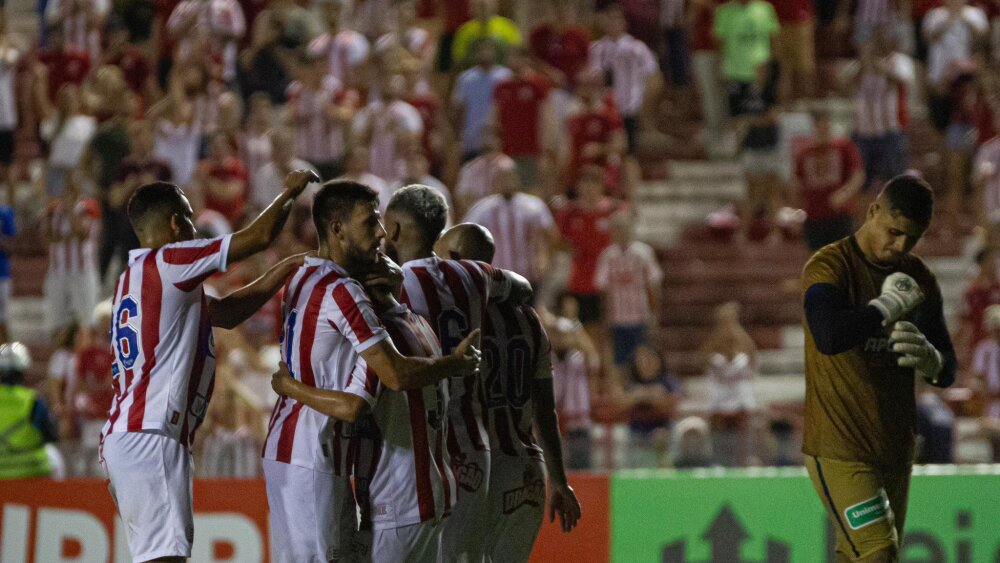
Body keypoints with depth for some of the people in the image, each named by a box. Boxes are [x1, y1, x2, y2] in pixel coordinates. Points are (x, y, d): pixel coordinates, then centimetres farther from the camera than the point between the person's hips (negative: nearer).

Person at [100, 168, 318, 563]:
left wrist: (287, 269, 26)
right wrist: (290, 192, 13)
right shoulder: (167, 263, -6)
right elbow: (259, 236, -5)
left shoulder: (137, 275, 22)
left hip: (124, 437, 10)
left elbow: (227, 313, 28)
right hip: (151, 439, -10)